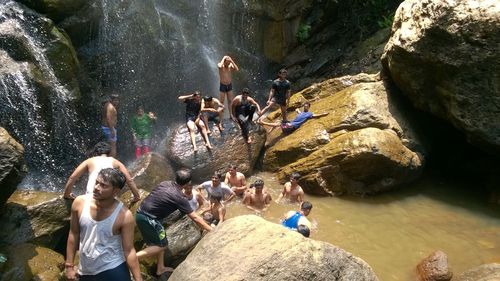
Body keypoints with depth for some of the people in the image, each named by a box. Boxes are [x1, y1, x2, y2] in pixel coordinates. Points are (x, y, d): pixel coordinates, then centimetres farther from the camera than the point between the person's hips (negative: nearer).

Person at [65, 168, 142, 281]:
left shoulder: (124, 216, -21)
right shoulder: (80, 203, -10)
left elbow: (129, 250, -14)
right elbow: (74, 234, 2)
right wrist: (69, 265, 5)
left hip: (113, 271, -4)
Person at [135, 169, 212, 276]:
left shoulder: (165, 184, 4)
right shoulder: (179, 197, -14)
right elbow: (195, 218, -10)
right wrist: (210, 229, -2)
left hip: (141, 213, 8)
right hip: (148, 218, -8)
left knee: (159, 241, 19)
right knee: (161, 245, 5)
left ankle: (160, 268, 27)